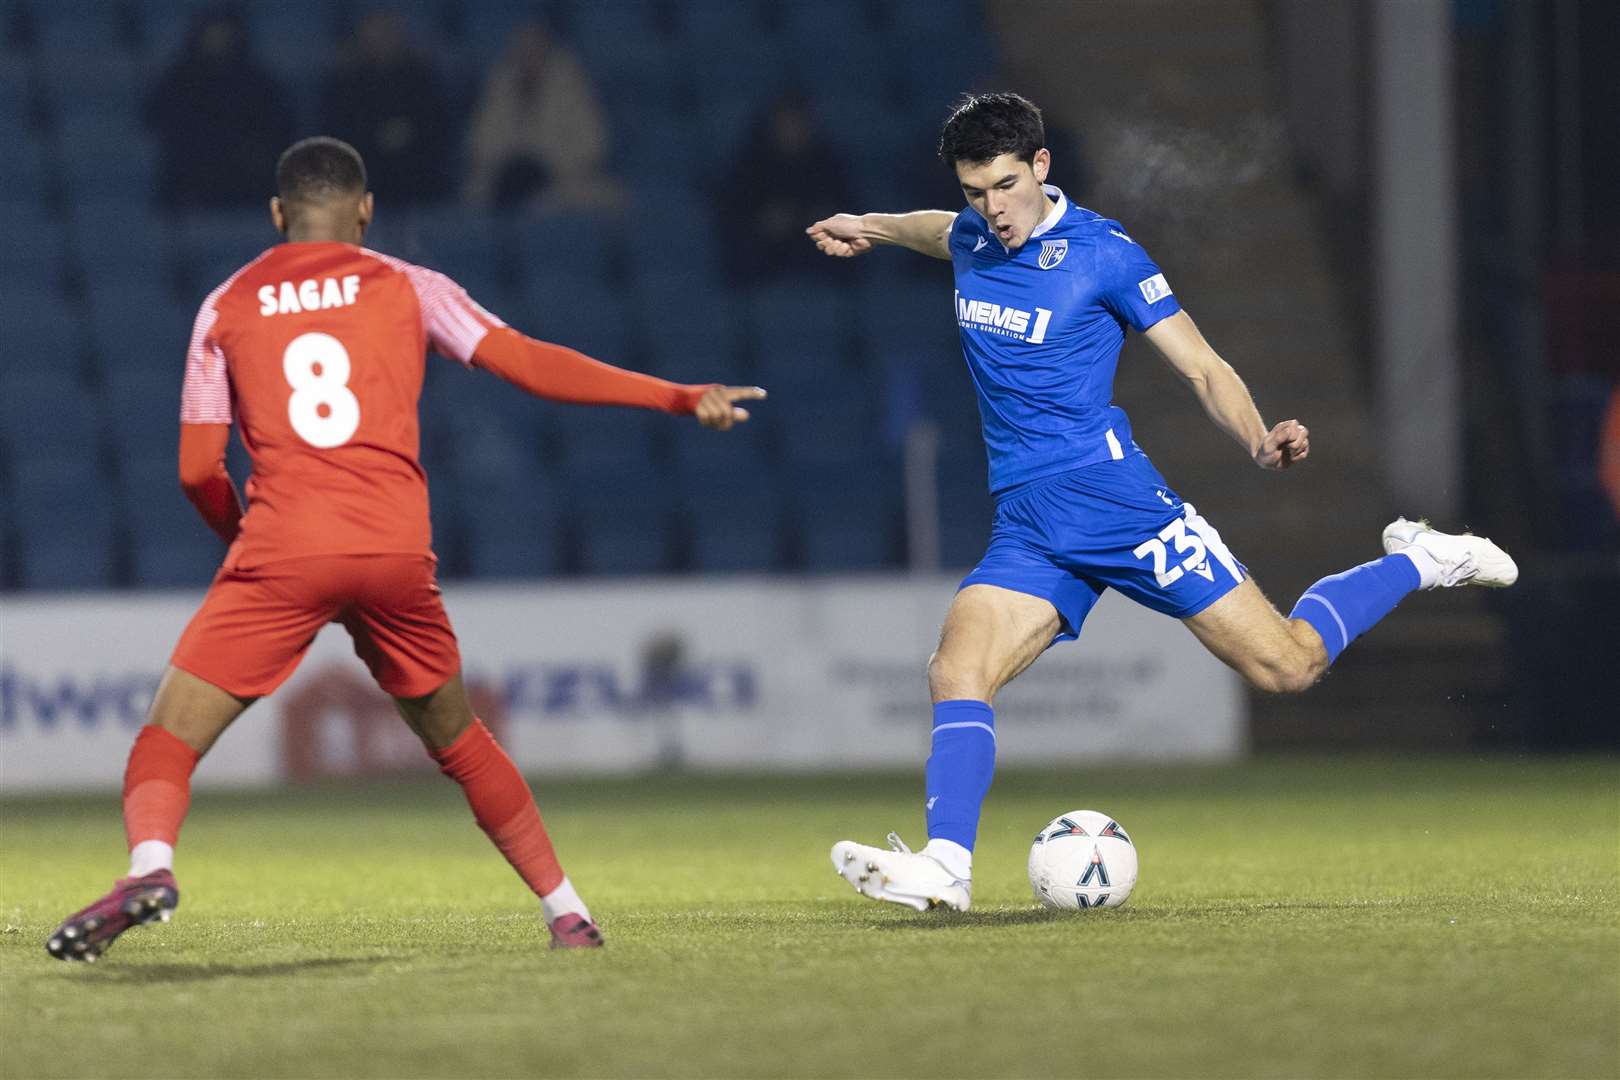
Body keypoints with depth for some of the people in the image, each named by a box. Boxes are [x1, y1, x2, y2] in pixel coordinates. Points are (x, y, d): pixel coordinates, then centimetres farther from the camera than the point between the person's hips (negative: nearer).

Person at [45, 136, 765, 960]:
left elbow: (198, 470, 9)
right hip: (396, 552, 2)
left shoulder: (226, 306, 13)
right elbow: (530, 365, 5)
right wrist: (679, 398, 8)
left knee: (168, 739, -1)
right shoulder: (407, 288, 13)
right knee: (456, 739, 22)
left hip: (280, 551, -2)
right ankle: (565, 908, 21)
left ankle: (150, 863, -30)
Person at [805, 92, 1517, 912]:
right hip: (1024, 527, 5)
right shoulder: (972, 238, 9)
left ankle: (1417, 564, 18)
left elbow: (1204, 368, -5)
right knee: (956, 672, -20)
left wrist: (1260, 443, -22)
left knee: (1287, 665, -5)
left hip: (1113, 496, -5)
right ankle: (945, 867, -28)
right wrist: (874, 227, 48)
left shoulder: (1103, 253, -7)